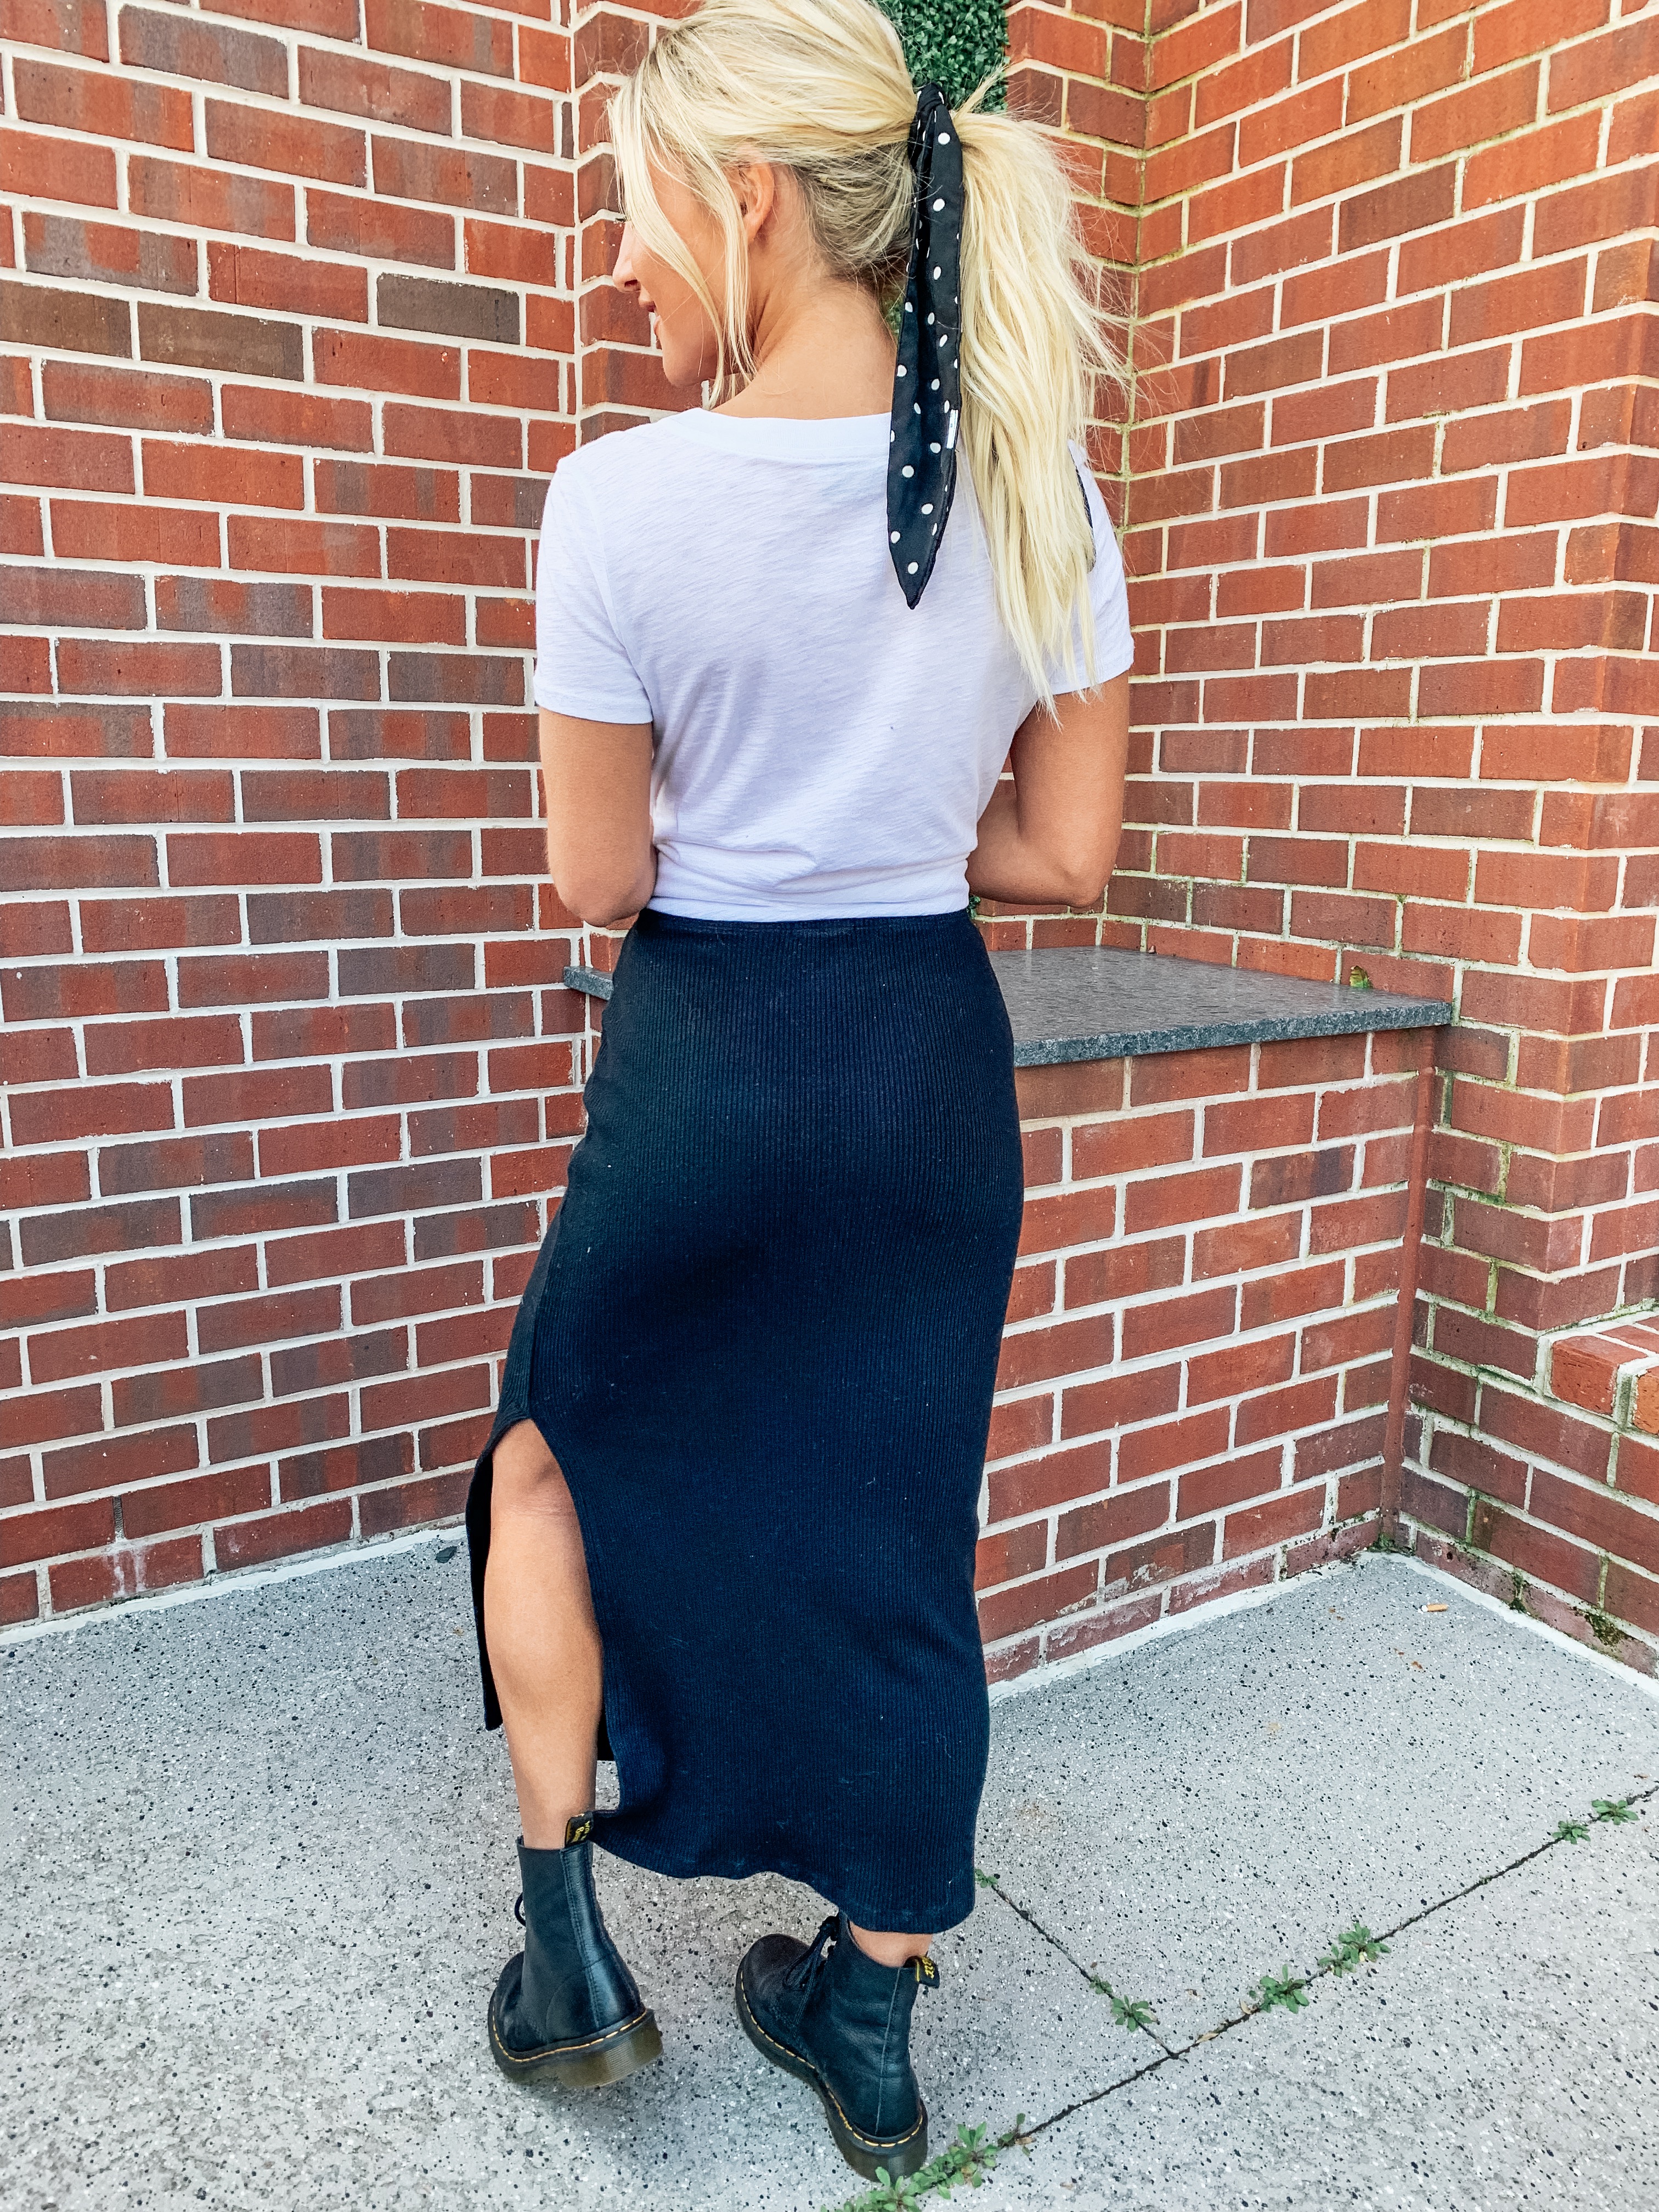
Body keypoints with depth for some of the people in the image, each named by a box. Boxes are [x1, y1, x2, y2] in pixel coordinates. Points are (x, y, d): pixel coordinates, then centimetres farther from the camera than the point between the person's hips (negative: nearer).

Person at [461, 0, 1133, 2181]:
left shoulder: (623, 495, -14)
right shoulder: (1037, 481, 0)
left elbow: (601, 879, -7)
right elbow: (1067, 853, 3)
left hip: (706, 1058, -4)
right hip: (939, 1061, 5)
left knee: (556, 1454, 24)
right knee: (896, 1527, 18)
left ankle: (566, 1936, 31)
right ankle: (873, 2025, 37)